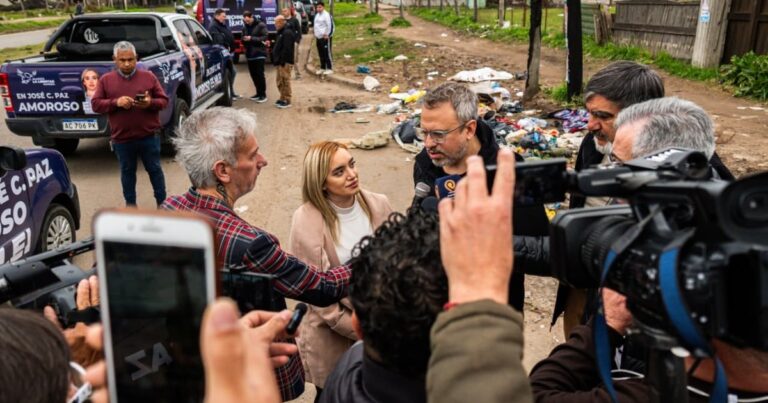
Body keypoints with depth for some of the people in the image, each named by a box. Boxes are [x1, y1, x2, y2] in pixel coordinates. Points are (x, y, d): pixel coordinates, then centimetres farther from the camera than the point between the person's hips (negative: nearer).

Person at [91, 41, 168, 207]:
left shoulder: (148, 77, 3)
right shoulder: (106, 80, 4)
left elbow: (164, 100, 3)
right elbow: (95, 104, 1)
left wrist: (150, 103, -19)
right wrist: (116, 102, -16)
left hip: (149, 136, -1)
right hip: (121, 138, 1)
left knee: (154, 169, 9)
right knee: (127, 171, 12)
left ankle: (162, 202, 20)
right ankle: (130, 204, 25)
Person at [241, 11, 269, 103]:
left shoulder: (261, 25, -7)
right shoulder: (245, 27, 11)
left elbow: (265, 37, -14)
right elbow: (243, 39, 18)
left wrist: (252, 38, -19)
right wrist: (244, 39, -7)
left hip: (259, 54, -6)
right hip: (250, 54, 6)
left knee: (260, 74, -7)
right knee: (253, 74, 9)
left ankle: (263, 94, 1)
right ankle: (258, 93, 20)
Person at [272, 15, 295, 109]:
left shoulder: (287, 33, -15)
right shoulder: (281, 32, 19)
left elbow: (287, 49, -22)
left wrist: (282, 61, -23)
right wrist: (276, 60, 17)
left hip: (285, 62, -10)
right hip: (280, 62, 10)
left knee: (285, 81, -7)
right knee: (280, 82, 14)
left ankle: (287, 101, -2)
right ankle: (283, 98, 23)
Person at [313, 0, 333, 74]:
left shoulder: (326, 15, -12)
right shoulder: (317, 15, 17)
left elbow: (330, 25, -17)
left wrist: (327, 35, -18)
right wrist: (315, 34, 17)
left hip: (325, 37, -9)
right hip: (318, 37, 9)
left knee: (327, 53, -7)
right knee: (321, 54, 13)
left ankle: (330, 69, -3)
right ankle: (322, 68, 22)